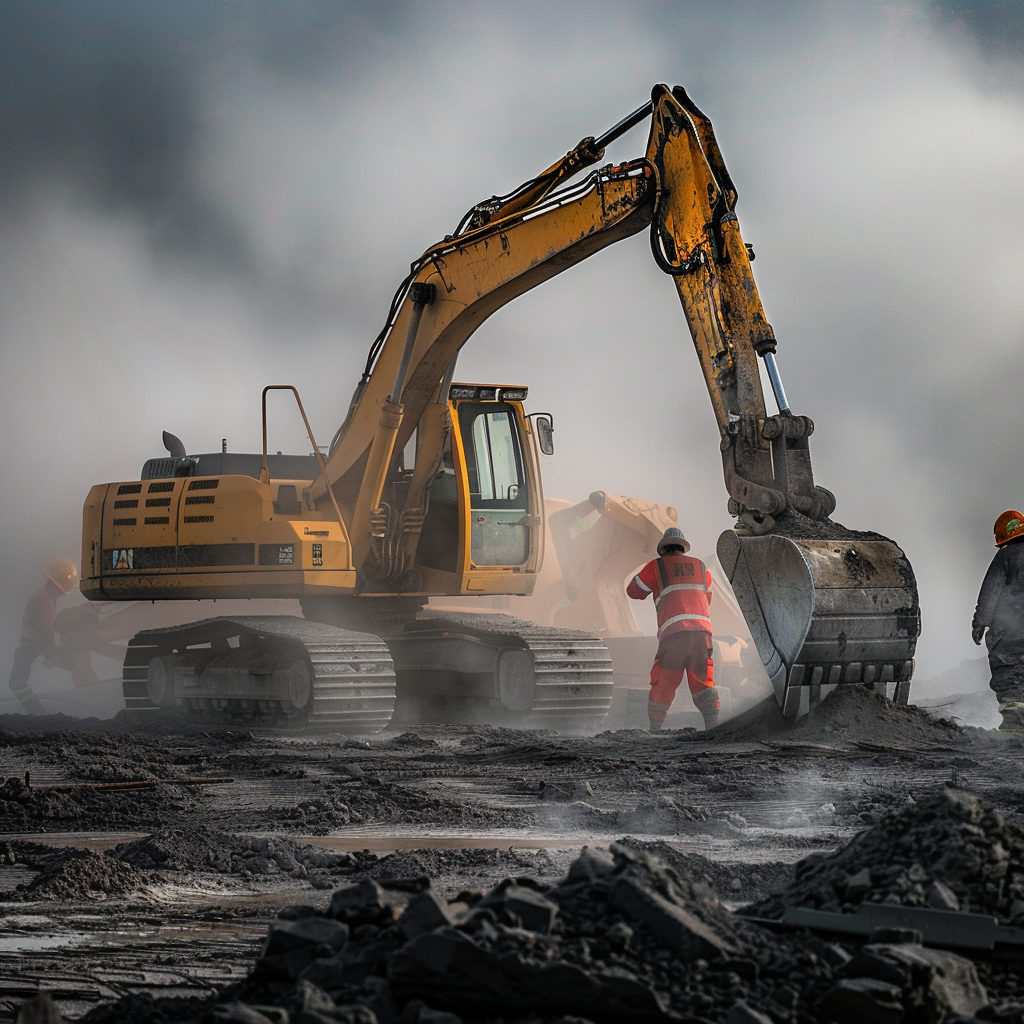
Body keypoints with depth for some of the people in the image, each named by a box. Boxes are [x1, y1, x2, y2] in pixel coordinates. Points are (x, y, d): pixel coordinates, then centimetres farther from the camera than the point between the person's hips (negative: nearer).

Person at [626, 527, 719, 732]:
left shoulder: (657, 566, 11)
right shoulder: (701, 567, 22)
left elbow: (634, 591, 22)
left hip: (674, 632, -3)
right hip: (702, 629, 3)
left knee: (663, 685, 7)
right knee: (703, 683, 8)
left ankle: (654, 731, 12)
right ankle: (713, 726, -7)